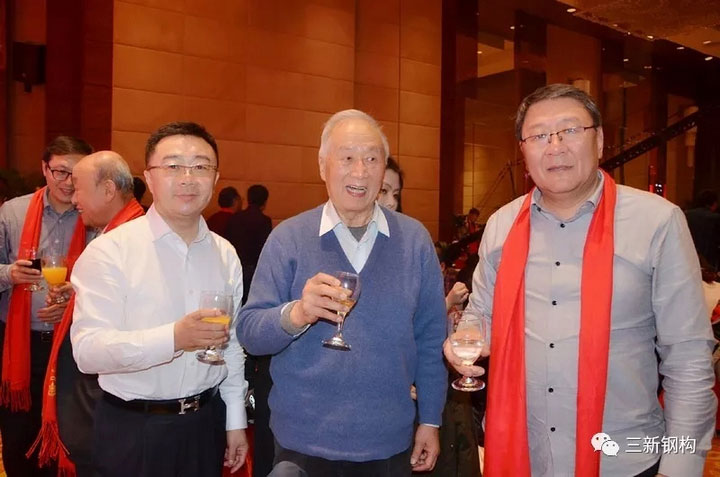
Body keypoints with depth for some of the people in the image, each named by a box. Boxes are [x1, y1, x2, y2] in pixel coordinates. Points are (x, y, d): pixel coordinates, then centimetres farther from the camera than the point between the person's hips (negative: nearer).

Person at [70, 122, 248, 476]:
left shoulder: (225, 255, 2)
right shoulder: (109, 251, -13)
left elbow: (232, 345, 8)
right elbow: (87, 349, -21)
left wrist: (236, 421, 9)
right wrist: (174, 338, -33)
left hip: (206, 422, 4)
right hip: (132, 431, -4)